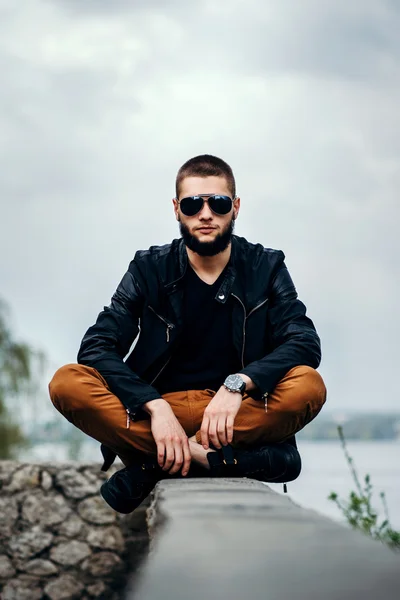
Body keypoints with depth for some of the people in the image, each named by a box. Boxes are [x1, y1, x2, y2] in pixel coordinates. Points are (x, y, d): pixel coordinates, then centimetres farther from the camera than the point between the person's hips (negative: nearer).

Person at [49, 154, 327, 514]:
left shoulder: (265, 268, 4)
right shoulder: (149, 269, 3)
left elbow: (305, 342, -10)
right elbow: (96, 346, -9)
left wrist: (239, 383, -28)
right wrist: (155, 406, -25)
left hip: (240, 412, 0)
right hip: (155, 410, 0)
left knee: (308, 386, -30)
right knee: (67, 383, -25)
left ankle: (154, 465, -27)